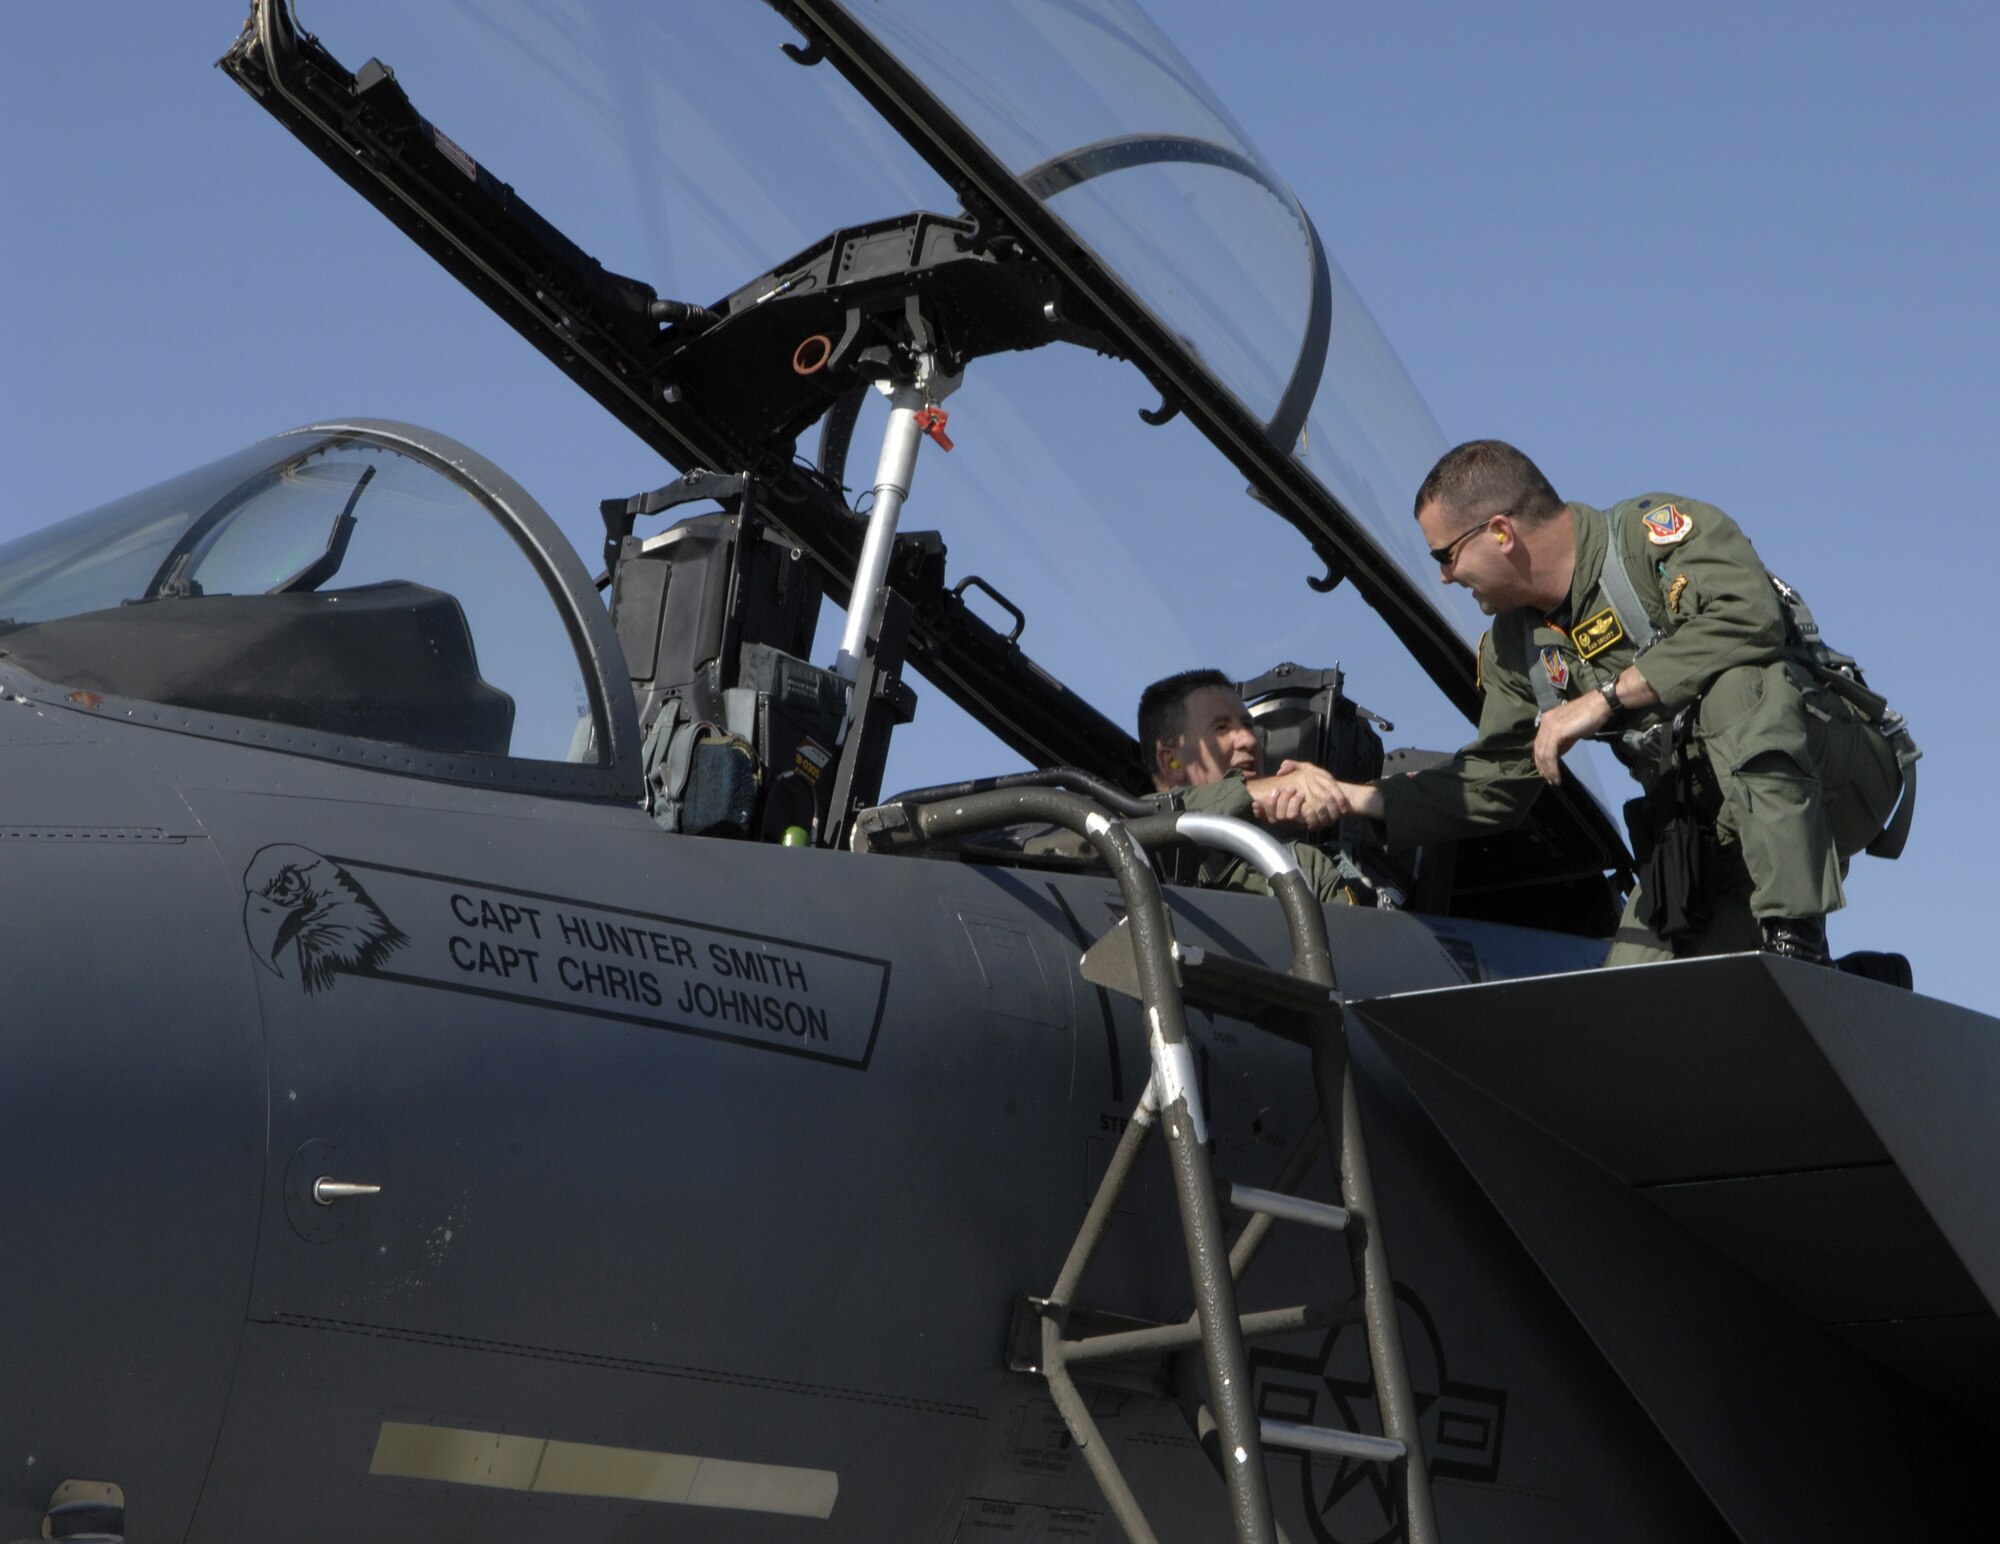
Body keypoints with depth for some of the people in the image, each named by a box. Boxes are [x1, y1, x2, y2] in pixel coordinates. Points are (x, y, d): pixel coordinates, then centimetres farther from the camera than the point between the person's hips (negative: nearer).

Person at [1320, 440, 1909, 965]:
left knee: (1738, 684, -38)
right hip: (1709, 837, 7)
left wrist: (1605, 698, -27)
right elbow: (1491, 781, 16)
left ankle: (1795, 940, -38)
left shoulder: (1658, 529, -12)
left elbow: (1749, 618, -30)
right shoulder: (1515, 647, 11)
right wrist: (1366, 800, 7)